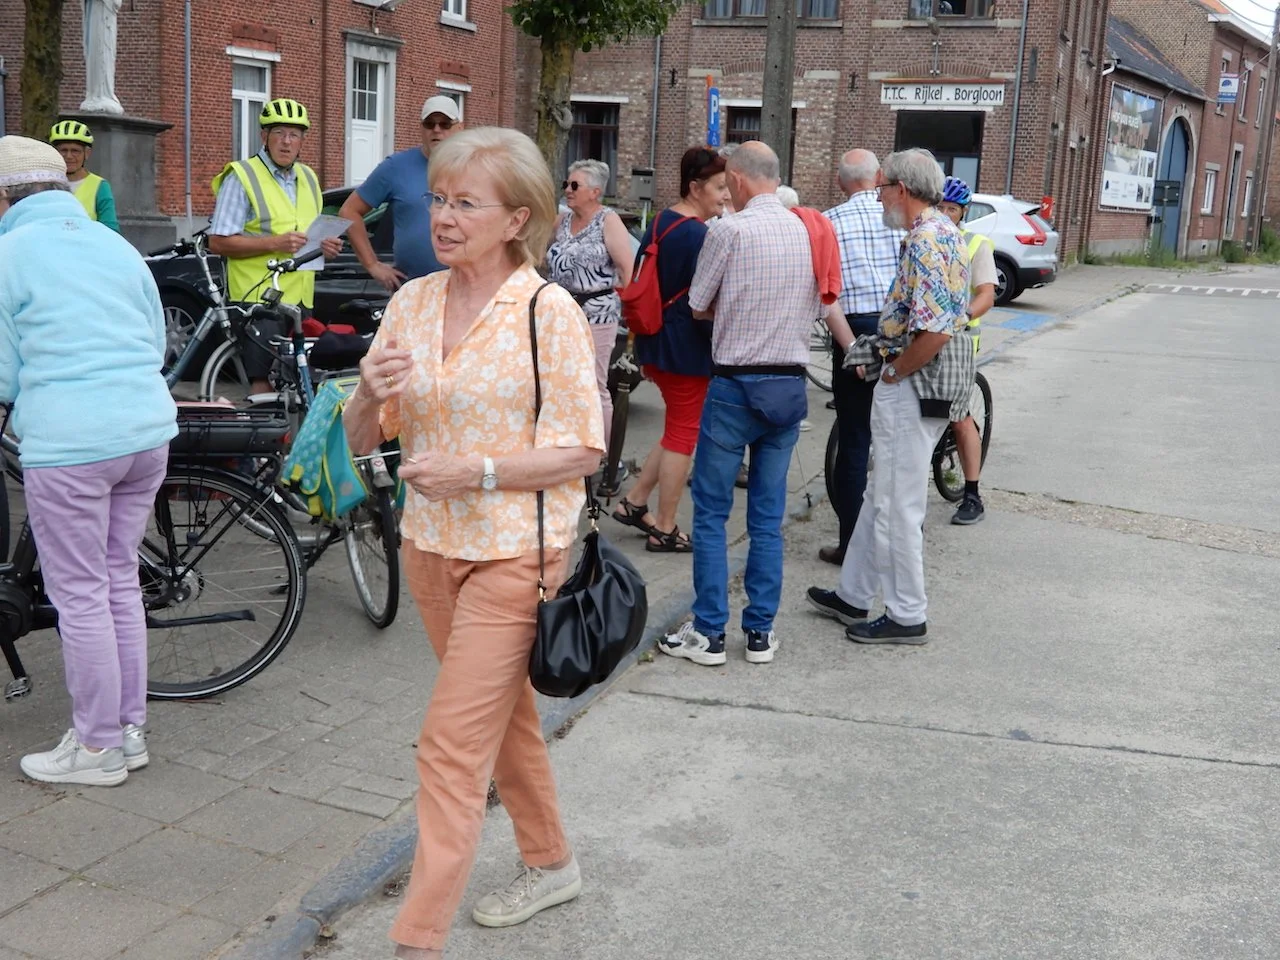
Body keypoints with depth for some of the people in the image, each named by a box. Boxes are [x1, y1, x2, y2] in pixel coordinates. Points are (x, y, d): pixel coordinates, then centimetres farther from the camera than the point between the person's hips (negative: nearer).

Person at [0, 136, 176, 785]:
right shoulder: (117, 245, 13)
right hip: (149, 430, 6)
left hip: (67, 444, -6)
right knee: (121, 581, 16)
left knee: (80, 596, 4)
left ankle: (98, 748, 13)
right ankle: (130, 729, 25)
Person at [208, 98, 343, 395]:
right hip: (260, 299, -7)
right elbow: (218, 242, -10)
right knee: (265, 383, -10)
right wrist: (274, 243, -19)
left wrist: (325, 245, 6)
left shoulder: (308, 178, 18)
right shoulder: (241, 177, -3)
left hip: (300, 301, 7)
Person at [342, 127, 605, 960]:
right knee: (503, 714, 21)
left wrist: (475, 471, -24)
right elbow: (361, 439, 6)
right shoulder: (413, 302, 4)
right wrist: (371, 393, -16)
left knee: (453, 748, -7)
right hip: (432, 545, 7)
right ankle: (551, 864, 42)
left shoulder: (549, 311, -13)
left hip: (514, 553, -7)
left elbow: (582, 452, -14)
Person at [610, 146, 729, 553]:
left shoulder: (660, 222, 8)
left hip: (655, 344, 9)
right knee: (683, 435, 3)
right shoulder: (699, 236, -19)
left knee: (678, 428, 21)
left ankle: (634, 502, 23)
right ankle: (664, 531, 12)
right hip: (688, 350, -9)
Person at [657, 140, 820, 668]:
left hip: (735, 384, -5)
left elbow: (698, 307, -2)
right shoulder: (809, 231, 4)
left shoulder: (729, 230, -11)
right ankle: (761, 632, 16)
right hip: (791, 384, 5)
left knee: (711, 513, 5)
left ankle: (708, 633, 7)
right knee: (768, 518, 11)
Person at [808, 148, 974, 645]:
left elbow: (933, 332, -28)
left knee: (897, 504, 0)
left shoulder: (925, 241, -20)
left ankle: (907, 617, 11)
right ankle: (853, 594, 30)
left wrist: (893, 374, -14)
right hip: (926, 384, 11)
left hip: (914, 387, -11)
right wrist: (882, 355, 14)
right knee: (882, 495, 18)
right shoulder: (944, 231, 13)